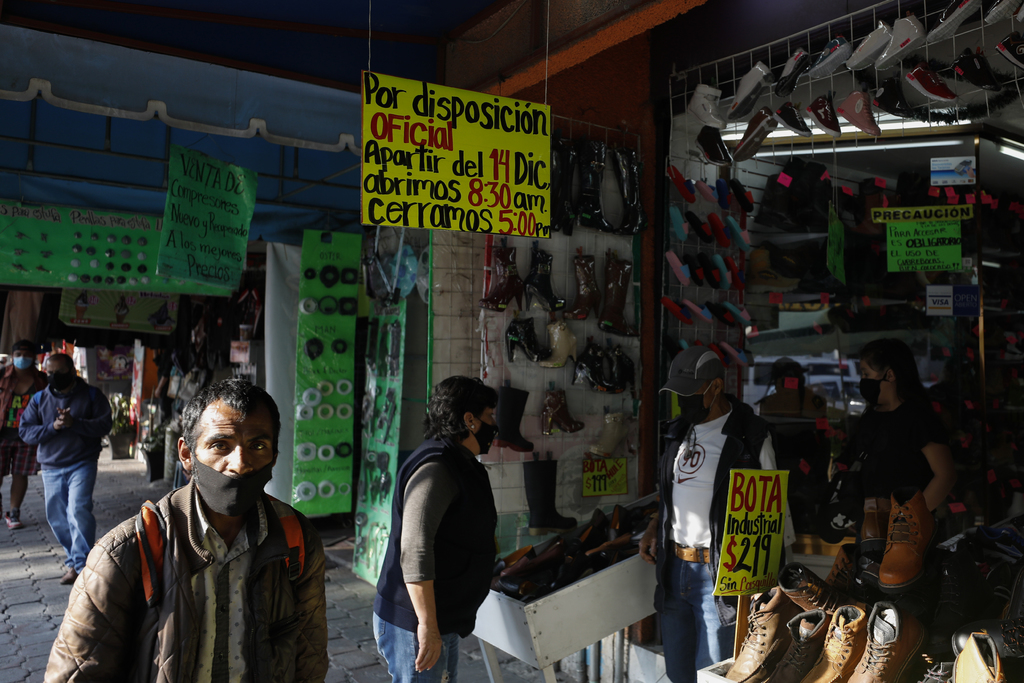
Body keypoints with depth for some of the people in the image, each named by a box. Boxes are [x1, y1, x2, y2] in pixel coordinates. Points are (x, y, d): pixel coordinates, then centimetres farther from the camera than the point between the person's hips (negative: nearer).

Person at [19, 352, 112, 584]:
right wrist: (52, 427, -14)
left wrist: (74, 423, -20)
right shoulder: (39, 399, 8)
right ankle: (73, 560, 23)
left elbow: (104, 425, -8)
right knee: (57, 517, 9)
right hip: (51, 468, 4)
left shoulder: (91, 395, 0)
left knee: (79, 511, -18)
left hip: (82, 464, -4)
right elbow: (25, 431, 3)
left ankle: (81, 564, -12)